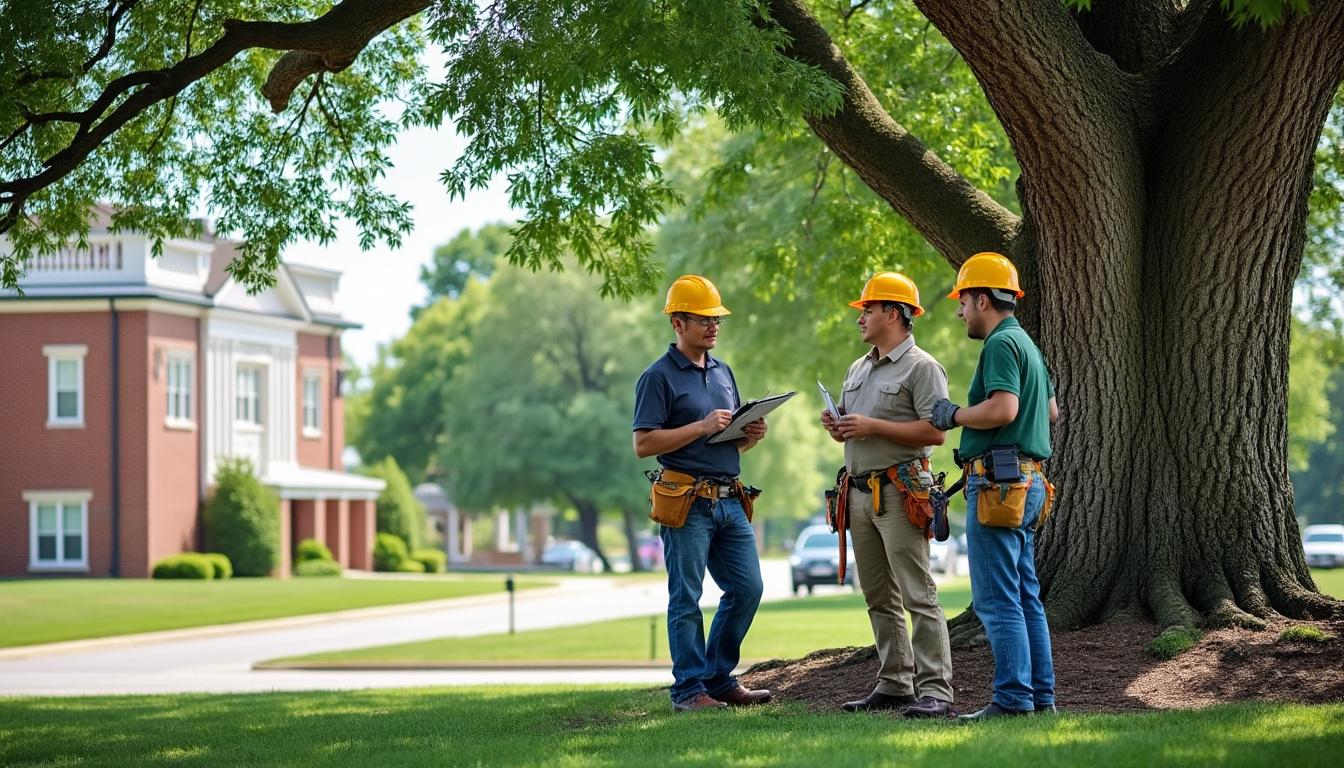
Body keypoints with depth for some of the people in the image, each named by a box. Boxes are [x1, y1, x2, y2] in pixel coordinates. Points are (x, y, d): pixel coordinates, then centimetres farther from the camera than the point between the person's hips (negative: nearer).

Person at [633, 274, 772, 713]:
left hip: (730, 500, 7)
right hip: (687, 503, -7)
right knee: (686, 599, -2)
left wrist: (751, 437, 2)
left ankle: (719, 679, 18)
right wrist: (702, 427, -16)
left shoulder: (723, 373, 19)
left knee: (747, 588, 7)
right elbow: (643, 444, -13)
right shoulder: (659, 377, -5)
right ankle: (688, 689, 3)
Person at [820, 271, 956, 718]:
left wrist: (874, 427, -18)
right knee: (879, 598, 11)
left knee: (919, 596, -11)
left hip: (899, 492, -9)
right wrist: (837, 428, 4)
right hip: (860, 492, 9)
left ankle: (935, 691, -12)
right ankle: (894, 685, 16)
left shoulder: (921, 368, -7)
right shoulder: (858, 370, 20)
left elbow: (935, 432, -16)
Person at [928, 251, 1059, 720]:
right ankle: (1041, 695, 13)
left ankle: (1013, 697, -11)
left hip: (998, 483, -10)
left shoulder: (1001, 344, -12)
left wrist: (955, 415, -10)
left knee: (997, 599, -9)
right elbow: (1052, 411, 31)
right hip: (1028, 481, 10)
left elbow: (1002, 409, -25)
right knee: (1026, 597, 11)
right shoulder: (1027, 344, 20)